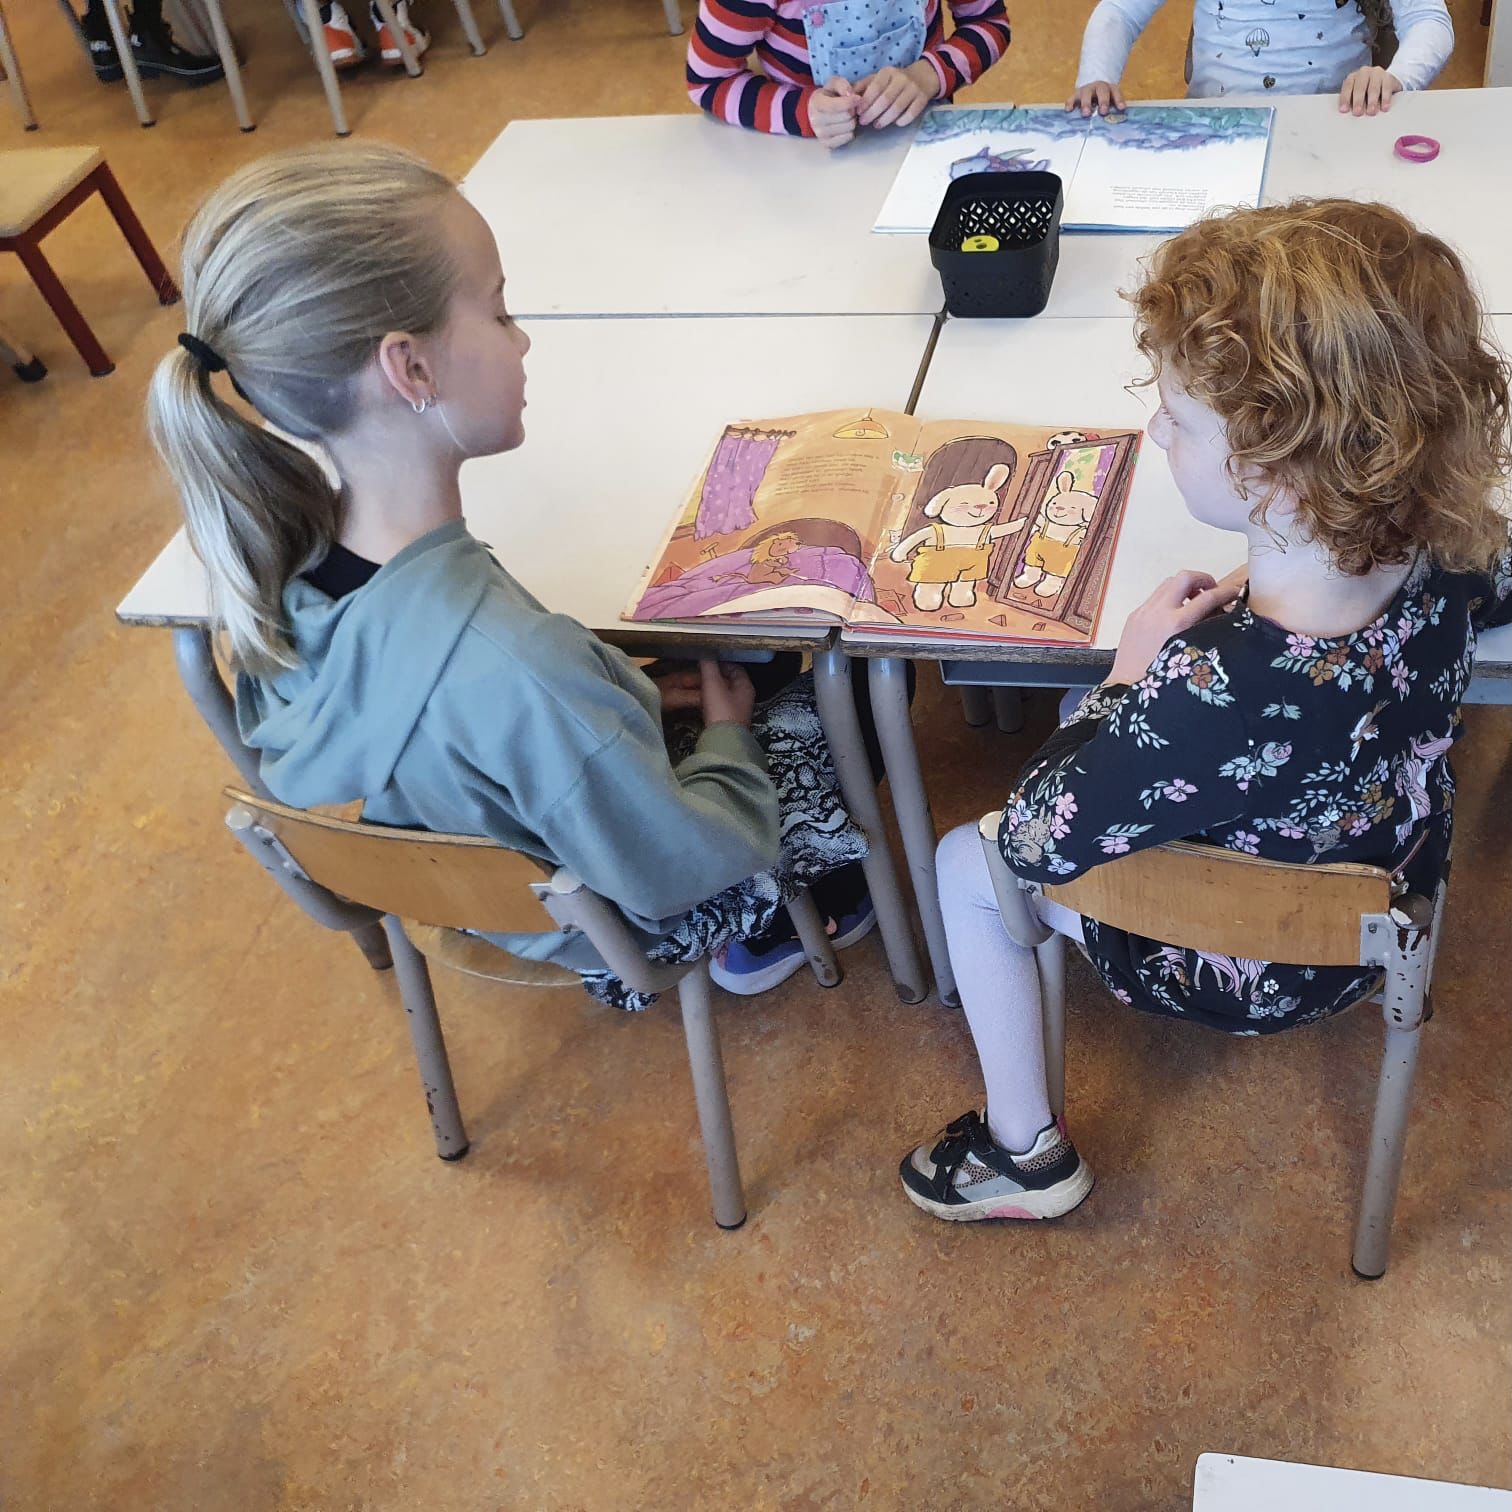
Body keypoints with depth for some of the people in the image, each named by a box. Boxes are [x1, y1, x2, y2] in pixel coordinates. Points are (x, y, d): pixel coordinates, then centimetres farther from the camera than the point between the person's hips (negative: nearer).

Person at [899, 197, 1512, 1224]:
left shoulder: (1214, 692, -43)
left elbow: (1038, 841, -27)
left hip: (1251, 974, -6)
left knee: (967, 861, 11)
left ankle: (1025, 1153, 26)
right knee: (1146, 765, 28)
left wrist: (1132, 668, -18)